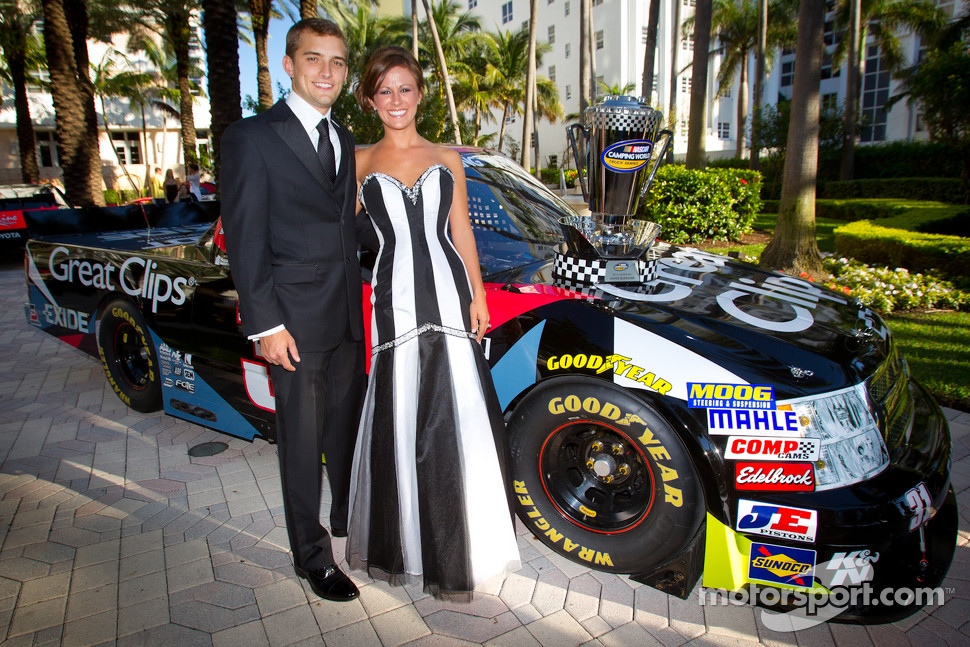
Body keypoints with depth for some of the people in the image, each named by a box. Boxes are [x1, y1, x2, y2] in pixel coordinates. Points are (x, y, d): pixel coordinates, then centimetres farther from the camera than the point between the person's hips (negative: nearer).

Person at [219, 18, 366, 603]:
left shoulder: (345, 140, 12)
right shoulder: (252, 137, -8)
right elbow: (245, 240, -11)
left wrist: (361, 302, 9)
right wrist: (267, 324, -16)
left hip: (348, 315, 7)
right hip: (296, 320, -6)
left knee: (349, 427, 21)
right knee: (303, 441, 7)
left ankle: (349, 516, 45)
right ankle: (313, 556, 25)